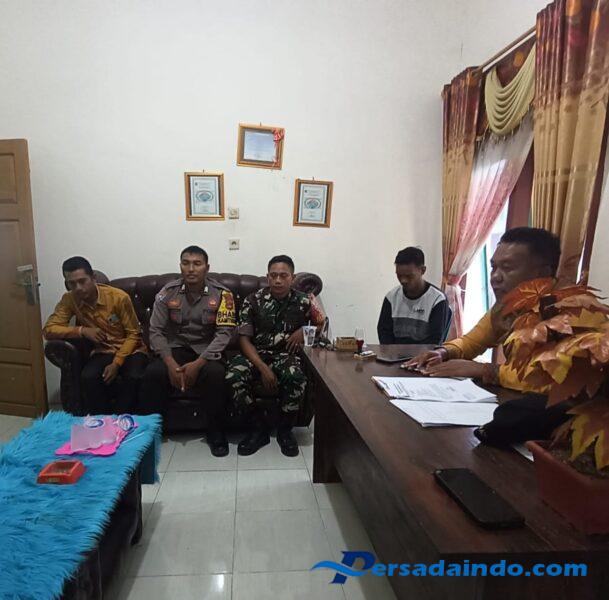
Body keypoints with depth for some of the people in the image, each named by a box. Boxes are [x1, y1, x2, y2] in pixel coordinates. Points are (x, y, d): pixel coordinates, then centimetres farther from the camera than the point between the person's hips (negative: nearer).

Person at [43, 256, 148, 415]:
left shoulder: (119, 297, -16)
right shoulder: (69, 300, -5)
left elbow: (133, 334, -11)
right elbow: (48, 330, -8)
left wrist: (116, 363, -21)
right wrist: (81, 330, -22)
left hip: (130, 350, -3)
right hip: (103, 352, 3)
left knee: (133, 377, -33)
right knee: (88, 377, -28)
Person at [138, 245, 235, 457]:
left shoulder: (222, 294, -9)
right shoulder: (168, 292, -3)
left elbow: (225, 333, -15)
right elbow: (156, 331, -5)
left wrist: (198, 364, -25)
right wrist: (170, 363, -21)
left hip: (207, 350, -1)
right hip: (176, 348, 2)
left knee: (215, 374, -33)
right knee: (153, 373, -27)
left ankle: (216, 433, -12)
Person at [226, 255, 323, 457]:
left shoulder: (303, 302, 0)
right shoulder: (253, 300, -4)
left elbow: (321, 323, 15)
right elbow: (244, 339, -6)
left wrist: (303, 330, -7)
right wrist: (263, 368, -19)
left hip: (286, 355, 0)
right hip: (256, 354, 1)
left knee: (296, 379, -34)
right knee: (233, 376, -30)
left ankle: (285, 430, -6)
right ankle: (260, 428, -7)